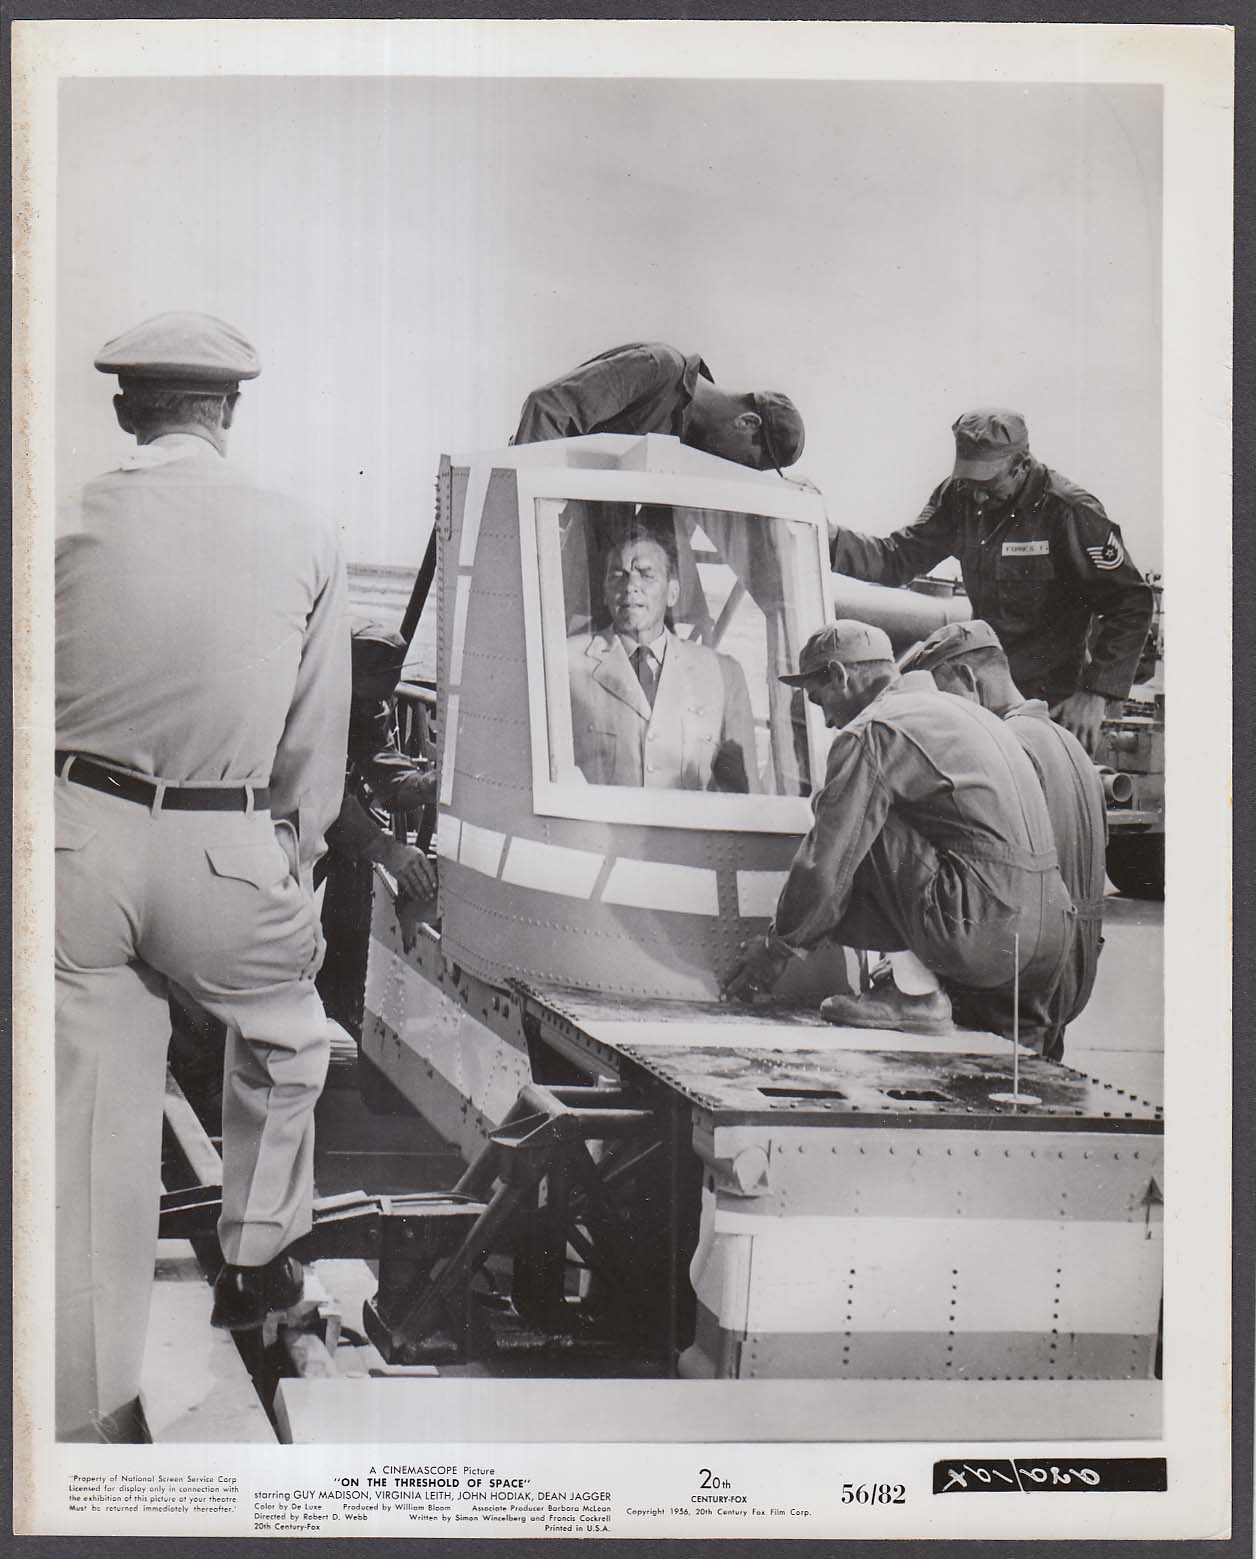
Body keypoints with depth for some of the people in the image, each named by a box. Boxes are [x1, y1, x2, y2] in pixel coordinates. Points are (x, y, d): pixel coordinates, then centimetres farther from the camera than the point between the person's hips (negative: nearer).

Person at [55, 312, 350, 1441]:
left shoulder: (67, 527, 2)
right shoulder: (301, 539, 1)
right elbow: (318, 737, 6)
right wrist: (294, 860, 17)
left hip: (79, 837, 1)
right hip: (227, 847, -1)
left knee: (94, 1122, 8)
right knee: (287, 1039, 29)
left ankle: (91, 1418, 17)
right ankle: (256, 1261, 42)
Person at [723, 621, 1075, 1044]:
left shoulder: (870, 733, -4)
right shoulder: (963, 711, 23)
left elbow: (826, 864, -5)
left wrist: (779, 944, 10)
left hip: (982, 938, -9)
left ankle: (916, 993, 0)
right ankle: (1004, 1009, 12)